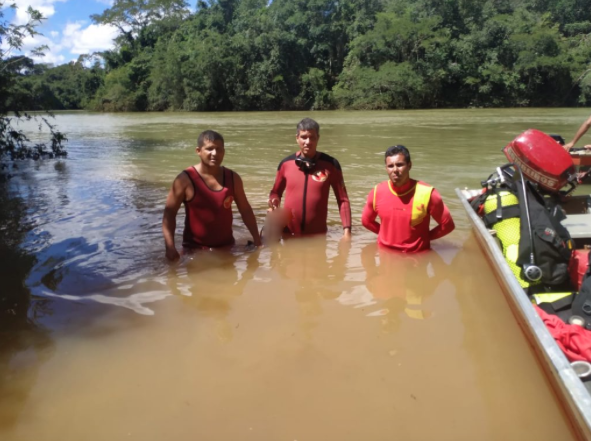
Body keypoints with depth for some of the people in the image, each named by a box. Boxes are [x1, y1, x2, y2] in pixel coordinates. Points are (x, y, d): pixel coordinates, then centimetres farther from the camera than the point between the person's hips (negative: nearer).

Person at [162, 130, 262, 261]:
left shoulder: (233, 178, 0)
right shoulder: (185, 180, -12)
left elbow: (246, 210, 8)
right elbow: (169, 213, -11)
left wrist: (257, 241, 6)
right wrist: (170, 247, -21)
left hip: (227, 246, 4)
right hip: (195, 249, -3)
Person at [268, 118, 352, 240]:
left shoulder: (330, 165, -6)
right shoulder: (286, 164, -1)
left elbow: (343, 199, -4)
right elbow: (276, 192, 12)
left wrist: (347, 229, -12)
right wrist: (274, 201, -11)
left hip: (317, 234, -1)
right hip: (289, 233, 2)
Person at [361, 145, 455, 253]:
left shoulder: (427, 194, -15)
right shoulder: (377, 193, -7)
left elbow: (447, 225, -3)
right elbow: (367, 221, 11)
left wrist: (425, 237, -2)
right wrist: (388, 234, 5)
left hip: (417, 255, -2)